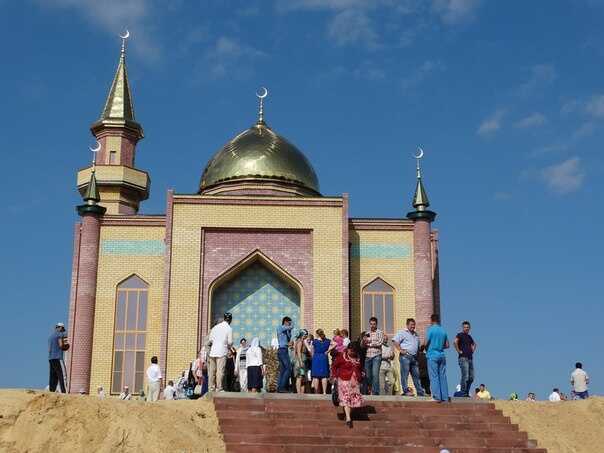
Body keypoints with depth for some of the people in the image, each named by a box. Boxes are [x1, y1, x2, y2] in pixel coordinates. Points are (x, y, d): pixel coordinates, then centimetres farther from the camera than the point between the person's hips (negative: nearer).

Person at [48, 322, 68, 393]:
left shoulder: (51, 335, 22)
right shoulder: (60, 334, -2)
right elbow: (61, 345, -13)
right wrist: (65, 344, 7)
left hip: (50, 358, 8)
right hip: (58, 357, -8)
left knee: (53, 377, 7)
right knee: (62, 375, -12)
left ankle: (51, 391, 0)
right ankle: (64, 391, -21)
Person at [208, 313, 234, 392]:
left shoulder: (215, 327, 9)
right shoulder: (229, 329, -4)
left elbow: (210, 340, 10)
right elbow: (230, 342, -5)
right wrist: (229, 347, 16)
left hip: (213, 351, 5)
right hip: (222, 352, -5)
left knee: (212, 371, 8)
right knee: (220, 371, -5)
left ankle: (211, 388, 11)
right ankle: (219, 388, -7)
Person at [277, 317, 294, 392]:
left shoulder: (285, 330, 21)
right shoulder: (280, 328, -5)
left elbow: (288, 339, 29)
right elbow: (291, 326, -15)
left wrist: (289, 331, 20)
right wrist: (291, 324, 6)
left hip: (284, 350, 10)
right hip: (283, 350, -10)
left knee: (282, 370, 7)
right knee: (288, 368, -14)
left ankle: (279, 388, 5)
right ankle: (282, 387, -17)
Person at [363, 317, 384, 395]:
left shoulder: (380, 333, 4)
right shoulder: (367, 334, 18)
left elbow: (380, 343, -9)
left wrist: (369, 344, -3)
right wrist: (364, 341, -8)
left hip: (376, 356, -5)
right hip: (367, 356, 5)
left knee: (375, 374, -14)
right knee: (368, 376, 4)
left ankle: (375, 392, -14)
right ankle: (370, 391, 15)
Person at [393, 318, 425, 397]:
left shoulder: (416, 334, 22)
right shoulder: (402, 333, -1)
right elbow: (395, 341, -11)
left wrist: (418, 355, 20)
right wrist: (401, 350, -15)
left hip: (414, 357, 7)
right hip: (405, 356, -7)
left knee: (416, 375, 7)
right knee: (404, 375, -6)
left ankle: (420, 392, 9)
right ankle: (405, 391, -5)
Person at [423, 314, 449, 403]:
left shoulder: (430, 329, -7)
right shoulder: (443, 330, 10)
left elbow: (426, 343, -11)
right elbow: (447, 345, 13)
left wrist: (424, 347, 9)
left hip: (432, 355, -5)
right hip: (442, 355, 5)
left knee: (434, 377, -4)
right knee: (443, 376, 7)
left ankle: (437, 396, -9)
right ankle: (445, 397, 6)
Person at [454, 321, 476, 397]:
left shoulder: (469, 336, 19)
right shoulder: (460, 335, -4)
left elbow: (474, 344, 39)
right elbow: (455, 342, -24)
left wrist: (473, 350, 22)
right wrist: (459, 351, -18)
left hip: (470, 359, 8)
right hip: (463, 358, -8)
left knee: (471, 377, 7)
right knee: (465, 376, -13)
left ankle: (467, 392, 15)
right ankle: (463, 393, -9)